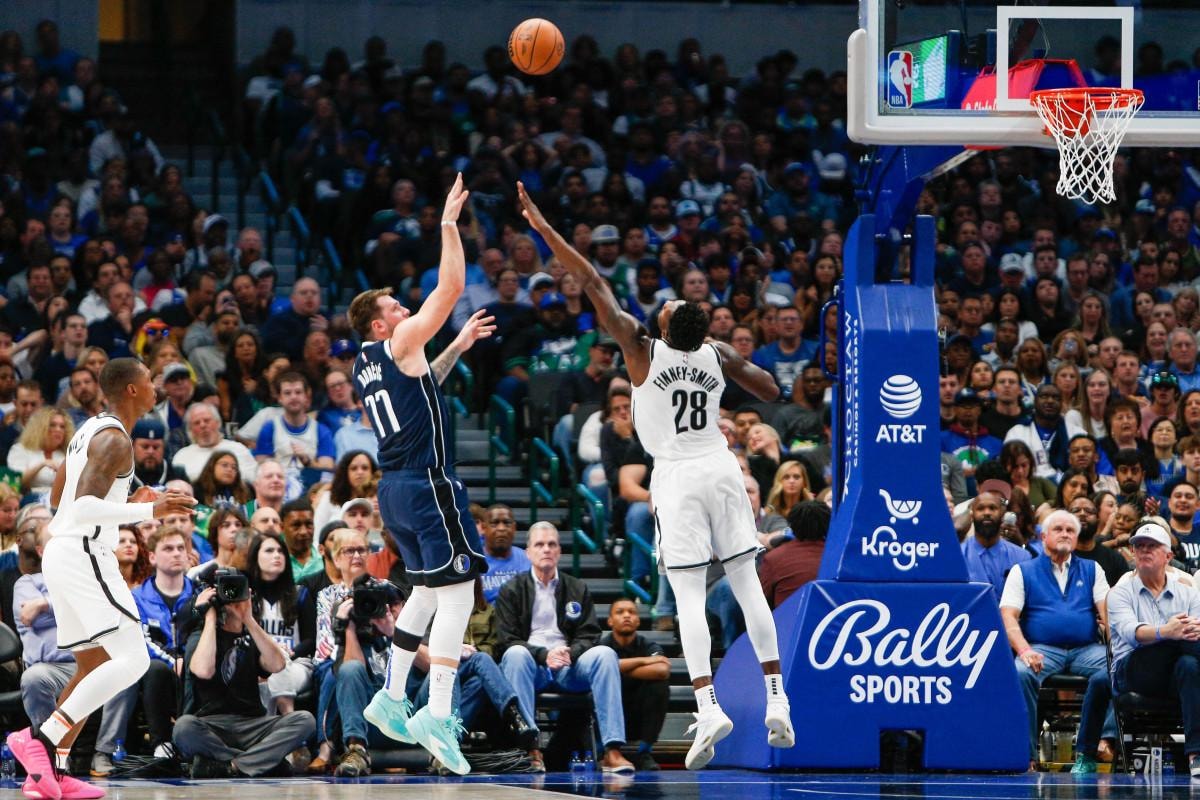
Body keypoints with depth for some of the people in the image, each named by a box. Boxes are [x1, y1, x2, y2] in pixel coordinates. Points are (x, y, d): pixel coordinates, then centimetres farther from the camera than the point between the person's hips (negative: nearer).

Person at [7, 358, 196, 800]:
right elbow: (85, 506, -24)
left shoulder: (90, 430, 18)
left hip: (61, 553, 11)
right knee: (131, 661, -15)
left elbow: (58, 498, 27)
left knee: (93, 666, 15)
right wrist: (149, 511, -21)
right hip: (85, 555, -11)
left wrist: (125, 502, 23)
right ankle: (42, 739, -22)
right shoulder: (115, 440, -14)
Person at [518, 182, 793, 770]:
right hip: (721, 469, 4)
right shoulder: (719, 356, -1)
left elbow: (595, 285, -13)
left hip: (677, 478, -4)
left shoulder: (642, 349, -12)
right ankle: (777, 704, 3)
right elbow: (770, 392, 13)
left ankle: (708, 707, -19)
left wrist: (544, 229, -11)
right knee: (747, 586, 6)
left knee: (688, 596, -5)